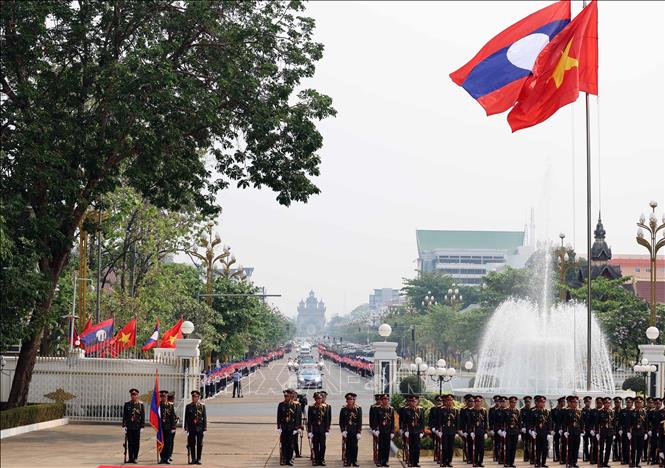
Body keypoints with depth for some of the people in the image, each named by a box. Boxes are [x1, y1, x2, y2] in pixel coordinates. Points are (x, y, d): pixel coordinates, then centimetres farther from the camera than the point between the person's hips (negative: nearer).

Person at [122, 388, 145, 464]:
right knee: (130, 443, 4)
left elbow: (143, 416, 2)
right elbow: (124, 416, 5)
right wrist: (124, 425, -1)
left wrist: (142, 426, -3)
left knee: (136, 443, 1)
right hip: (129, 426, 1)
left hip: (137, 427, -1)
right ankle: (130, 458, 9)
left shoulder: (140, 404, 2)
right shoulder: (127, 404, 5)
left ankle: (135, 458, 7)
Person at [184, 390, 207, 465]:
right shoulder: (188, 406, 8)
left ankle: (198, 459, 6)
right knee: (192, 444, 3)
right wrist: (186, 427, 0)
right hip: (191, 427, 1)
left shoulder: (202, 406, 5)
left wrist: (205, 427, -4)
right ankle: (193, 459, 9)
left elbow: (204, 417, 3)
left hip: (199, 427, -1)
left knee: (199, 444, 1)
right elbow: (186, 417, 7)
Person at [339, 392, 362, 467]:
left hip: (355, 430, -1)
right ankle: (347, 461, 5)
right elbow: (341, 421, 5)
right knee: (348, 446, 0)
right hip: (346, 430, 1)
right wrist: (343, 431, -6)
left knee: (355, 446, 0)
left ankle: (354, 461, 9)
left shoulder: (358, 409, 0)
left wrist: (359, 432, -6)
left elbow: (360, 421, -1)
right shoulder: (343, 409, 3)